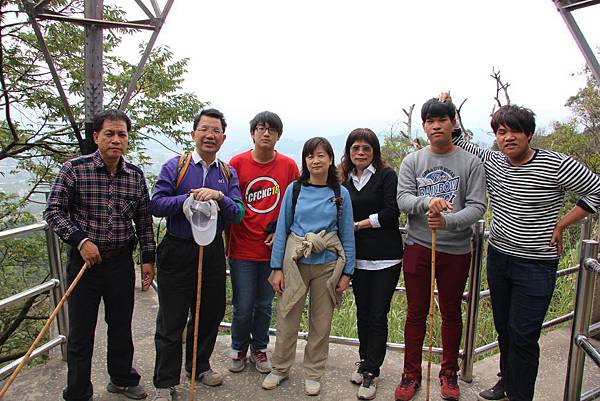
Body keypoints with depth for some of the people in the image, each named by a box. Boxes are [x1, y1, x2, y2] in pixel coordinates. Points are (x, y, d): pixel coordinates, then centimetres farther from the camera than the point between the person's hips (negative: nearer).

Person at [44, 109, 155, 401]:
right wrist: (81, 240, -18)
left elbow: (143, 220, 7)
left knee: (121, 325, 17)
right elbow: (53, 211, -7)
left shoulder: (135, 175, 1)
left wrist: (148, 259, 6)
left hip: (121, 261, 3)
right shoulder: (74, 169, -9)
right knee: (80, 332, 8)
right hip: (84, 259, -3)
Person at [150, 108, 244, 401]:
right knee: (171, 320, 5)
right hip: (178, 252, -3)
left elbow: (237, 214, -3)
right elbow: (156, 205, -12)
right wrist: (189, 198, -23)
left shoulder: (229, 174, 6)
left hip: (212, 251, 4)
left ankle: (199, 366, 39)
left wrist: (219, 197, -22)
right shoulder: (175, 166, -3)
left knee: (211, 313, 16)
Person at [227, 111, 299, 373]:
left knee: (264, 305, 14)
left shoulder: (288, 166, 1)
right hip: (242, 248, -1)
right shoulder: (237, 163, -2)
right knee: (243, 307, 5)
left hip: (273, 248, 1)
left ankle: (259, 349, 34)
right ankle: (239, 349, 30)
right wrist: (225, 241, 1)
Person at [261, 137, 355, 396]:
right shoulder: (294, 189, 0)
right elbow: (282, 229, 1)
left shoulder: (340, 193, 1)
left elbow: (347, 234, 3)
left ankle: (313, 373, 29)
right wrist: (277, 267, -3)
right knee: (287, 318, 7)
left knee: (321, 322, 10)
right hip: (295, 261, 0)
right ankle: (280, 368, 28)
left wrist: (347, 272, -1)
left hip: (327, 265, 0)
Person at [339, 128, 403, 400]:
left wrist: (358, 225, -8)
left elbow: (391, 212, -13)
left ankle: (370, 372, 13)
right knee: (362, 312, 14)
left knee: (378, 315, 1)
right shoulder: (345, 181, 11)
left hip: (385, 257, -4)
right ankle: (365, 361, 33)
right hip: (358, 257, 4)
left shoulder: (387, 175, -3)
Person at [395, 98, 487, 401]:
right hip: (417, 247, 1)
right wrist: (427, 202, -29)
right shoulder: (411, 161, 2)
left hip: (456, 250, 0)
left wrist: (448, 221, -27)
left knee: (451, 313, 15)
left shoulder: (471, 163, -2)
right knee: (416, 313, 10)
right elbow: (403, 199, -8)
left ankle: (449, 372, 35)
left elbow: (477, 206, -10)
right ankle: (411, 374, 26)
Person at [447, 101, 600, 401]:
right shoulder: (492, 161, 2)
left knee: (523, 337, -1)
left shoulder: (555, 165, -13)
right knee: (503, 329, 19)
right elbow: (458, 142, 14)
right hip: (498, 256, 5)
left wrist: (560, 225, -7)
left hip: (536, 265, -5)